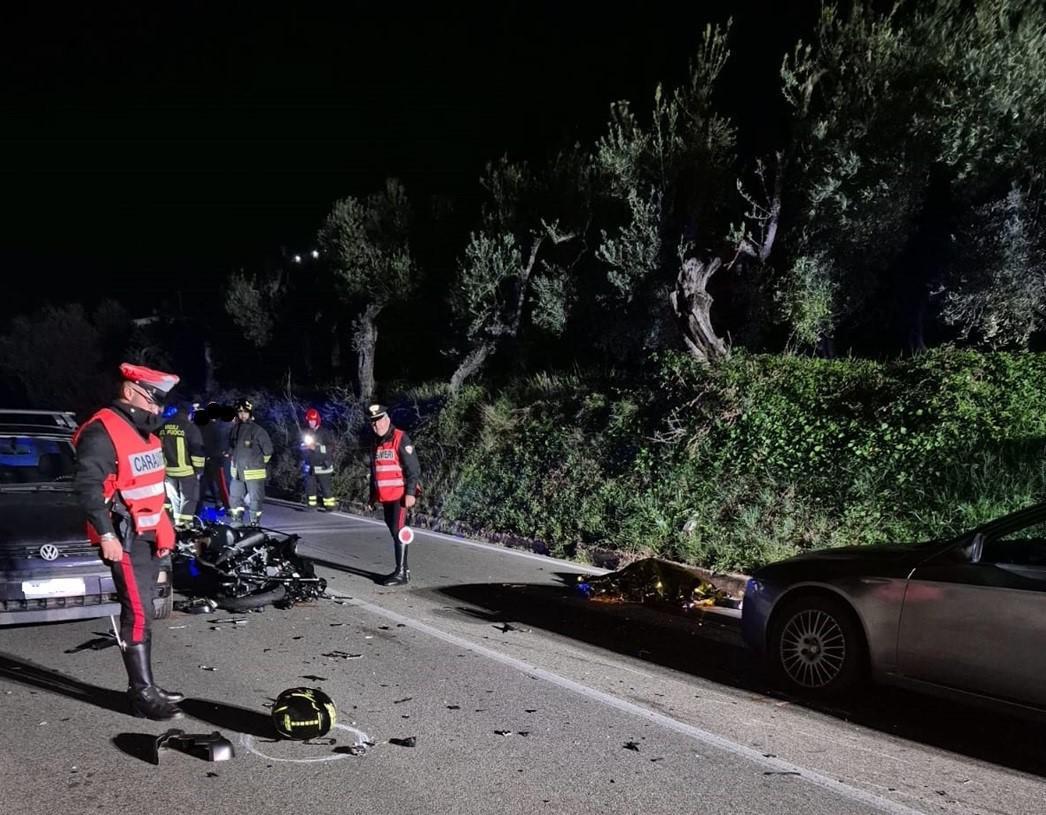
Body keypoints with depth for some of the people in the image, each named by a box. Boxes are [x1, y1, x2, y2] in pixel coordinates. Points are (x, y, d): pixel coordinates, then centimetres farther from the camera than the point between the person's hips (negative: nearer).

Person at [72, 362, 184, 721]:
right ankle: (143, 693, -3)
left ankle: (145, 686, 23)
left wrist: (163, 531, 22)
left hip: (149, 536, 10)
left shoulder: (143, 431, 15)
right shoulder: (102, 432, -16)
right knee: (138, 615, -9)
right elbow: (87, 486, -22)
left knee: (144, 612, 14)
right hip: (125, 539, -10)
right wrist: (106, 534, -25)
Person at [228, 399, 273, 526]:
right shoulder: (235, 428, 8)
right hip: (237, 472, 7)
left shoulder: (257, 430, -12)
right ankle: (237, 522, 26)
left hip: (253, 472, -7)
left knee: (255, 499, 0)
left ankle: (254, 523, 8)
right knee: (234, 497, 14)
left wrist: (260, 462, -1)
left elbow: (268, 448, -9)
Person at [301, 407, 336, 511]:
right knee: (309, 485, 8)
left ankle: (329, 504, 4)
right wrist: (306, 447, -9)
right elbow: (302, 447, 15)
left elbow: (331, 447, -12)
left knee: (325, 486, -4)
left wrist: (316, 448, -19)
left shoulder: (324, 432, -8)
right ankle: (311, 504, 19)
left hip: (323, 465, -5)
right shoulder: (306, 432, 8)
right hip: (310, 465, 5)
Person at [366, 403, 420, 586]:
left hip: (400, 495, -8)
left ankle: (401, 573, -6)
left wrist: (410, 493, -20)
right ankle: (403, 569, 21)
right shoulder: (376, 443, 15)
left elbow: (413, 468, -14)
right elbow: (374, 471, 24)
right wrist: (373, 494, 24)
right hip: (385, 496, 8)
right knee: (393, 531, 12)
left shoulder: (401, 439, -10)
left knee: (398, 531, -9)